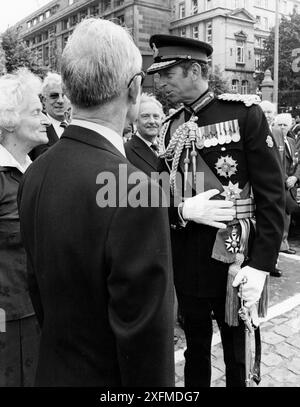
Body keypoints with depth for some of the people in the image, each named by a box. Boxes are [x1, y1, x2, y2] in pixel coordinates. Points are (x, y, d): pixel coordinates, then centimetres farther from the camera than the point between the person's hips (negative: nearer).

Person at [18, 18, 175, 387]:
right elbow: (144, 332, -24)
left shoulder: (35, 173, -7)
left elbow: (36, 286, 5)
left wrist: (61, 345, 17)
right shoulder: (136, 192, -30)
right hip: (108, 377, -6)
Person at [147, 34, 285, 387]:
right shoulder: (169, 127, 6)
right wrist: (184, 210, -15)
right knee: (195, 346, 21)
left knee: (236, 353, 15)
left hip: (232, 255, -4)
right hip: (185, 258, 4)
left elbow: (271, 194, -11)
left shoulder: (245, 114, -8)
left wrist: (261, 265, -16)